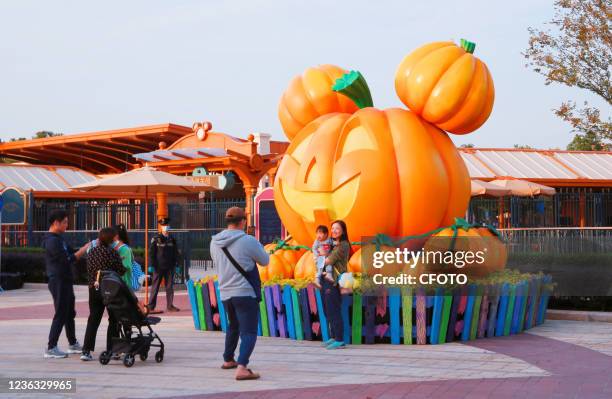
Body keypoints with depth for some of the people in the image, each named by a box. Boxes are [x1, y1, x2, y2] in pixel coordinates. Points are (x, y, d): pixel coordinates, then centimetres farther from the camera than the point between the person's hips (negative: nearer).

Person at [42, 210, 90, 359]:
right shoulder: (52, 241, -17)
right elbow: (68, 260, -21)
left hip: (65, 281, 10)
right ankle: (51, 348, -5)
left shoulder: (59, 238, 15)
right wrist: (84, 249, -15)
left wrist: (85, 247, 6)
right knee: (61, 315, -8)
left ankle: (73, 344, 27)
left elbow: (71, 252, 18)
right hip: (59, 282, -10)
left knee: (70, 313, 17)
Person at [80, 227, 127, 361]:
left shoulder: (92, 252, 3)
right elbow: (121, 271, -9)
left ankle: (86, 351, -2)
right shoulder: (113, 253, -12)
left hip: (94, 290, 4)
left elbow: (89, 271, 7)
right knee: (113, 320, 9)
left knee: (93, 320, 7)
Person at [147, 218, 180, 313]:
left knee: (170, 287, 6)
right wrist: (151, 265, -11)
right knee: (155, 287, -1)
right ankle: (150, 306, 2)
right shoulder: (156, 239, -2)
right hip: (159, 267, -4)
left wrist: (177, 265, 8)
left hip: (169, 267, 4)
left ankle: (170, 305, 12)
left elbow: (176, 253, 14)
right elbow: (151, 252, -4)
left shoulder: (172, 239, 11)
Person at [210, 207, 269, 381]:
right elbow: (265, 261, -1)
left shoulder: (215, 242, 2)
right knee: (249, 332, -7)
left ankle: (228, 360, 39)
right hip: (245, 293, -7)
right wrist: (258, 246, 17)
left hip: (225, 293, 7)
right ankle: (242, 368, -23)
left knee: (233, 326, 27)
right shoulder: (248, 241, -15)